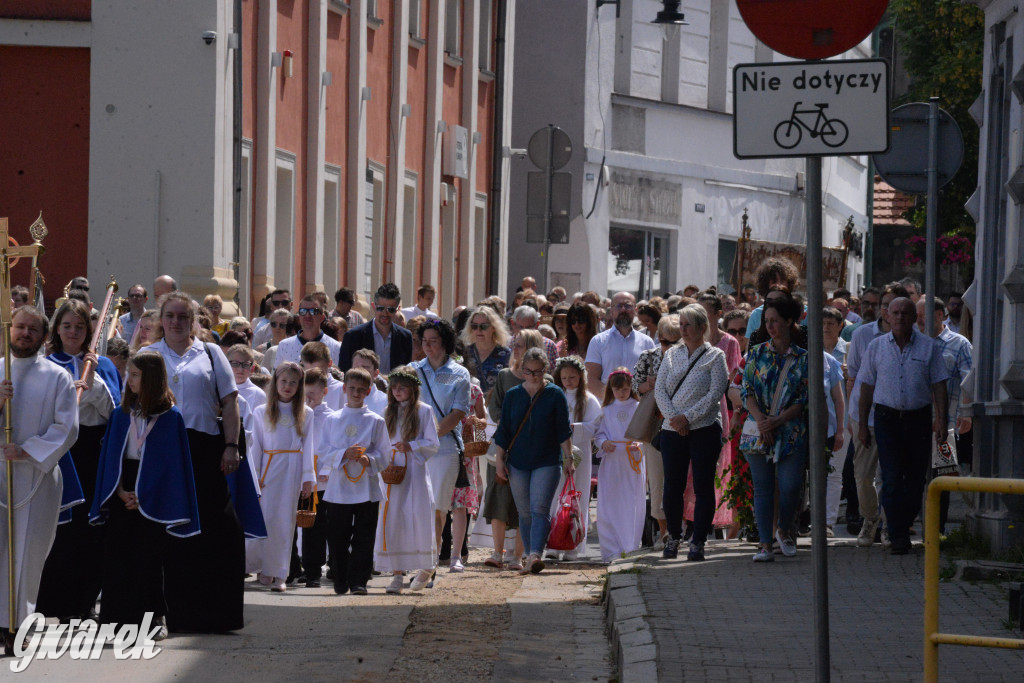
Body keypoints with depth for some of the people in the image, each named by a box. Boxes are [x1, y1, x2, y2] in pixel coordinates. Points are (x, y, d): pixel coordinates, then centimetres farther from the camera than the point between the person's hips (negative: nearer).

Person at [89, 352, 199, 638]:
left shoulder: (170, 417, -3)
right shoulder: (122, 415, 9)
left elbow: (171, 461, -5)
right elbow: (110, 454, 7)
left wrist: (144, 496, -12)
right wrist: (119, 491, -8)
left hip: (153, 493, -4)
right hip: (122, 492, 4)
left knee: (149, 557, -4)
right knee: (119, 554, -1)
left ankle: (155, 617, 3)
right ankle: (123, 616, 4)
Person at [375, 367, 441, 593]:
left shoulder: (424, 411, 1)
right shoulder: (388, 412, 14)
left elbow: (433, 444, -1)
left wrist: (411, 447, -15)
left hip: (415, 471, -3)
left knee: (418, 519, -5)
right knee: (392, 521, -3)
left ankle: (426, 566, 14)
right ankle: (397, 573, -1)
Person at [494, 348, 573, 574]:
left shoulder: (555, 394, 0)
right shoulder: (513, 395, 7)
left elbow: (564, 430, 1)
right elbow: (503, 431, 9)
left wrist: (568, 458, -2)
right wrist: (499, 460, 5)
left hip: (547, 463, -3)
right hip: (518, 463, 3)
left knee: (540, 510, -14)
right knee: (525, 513, 7)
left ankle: (535, 555, -25)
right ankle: (530, 557, 14)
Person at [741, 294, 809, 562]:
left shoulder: (802, 359, 4)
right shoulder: (757, 354, 8)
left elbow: (804, 399, -1)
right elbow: (747, 390, 3)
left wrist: (777, 421, -13)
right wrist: (760, 420, -12)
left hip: (791, 432, -1)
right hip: (757, 429, 1)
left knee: (791, 485, -9)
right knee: (762, 487, 0)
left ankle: (784, 531, 18)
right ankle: (765, 544, 2)